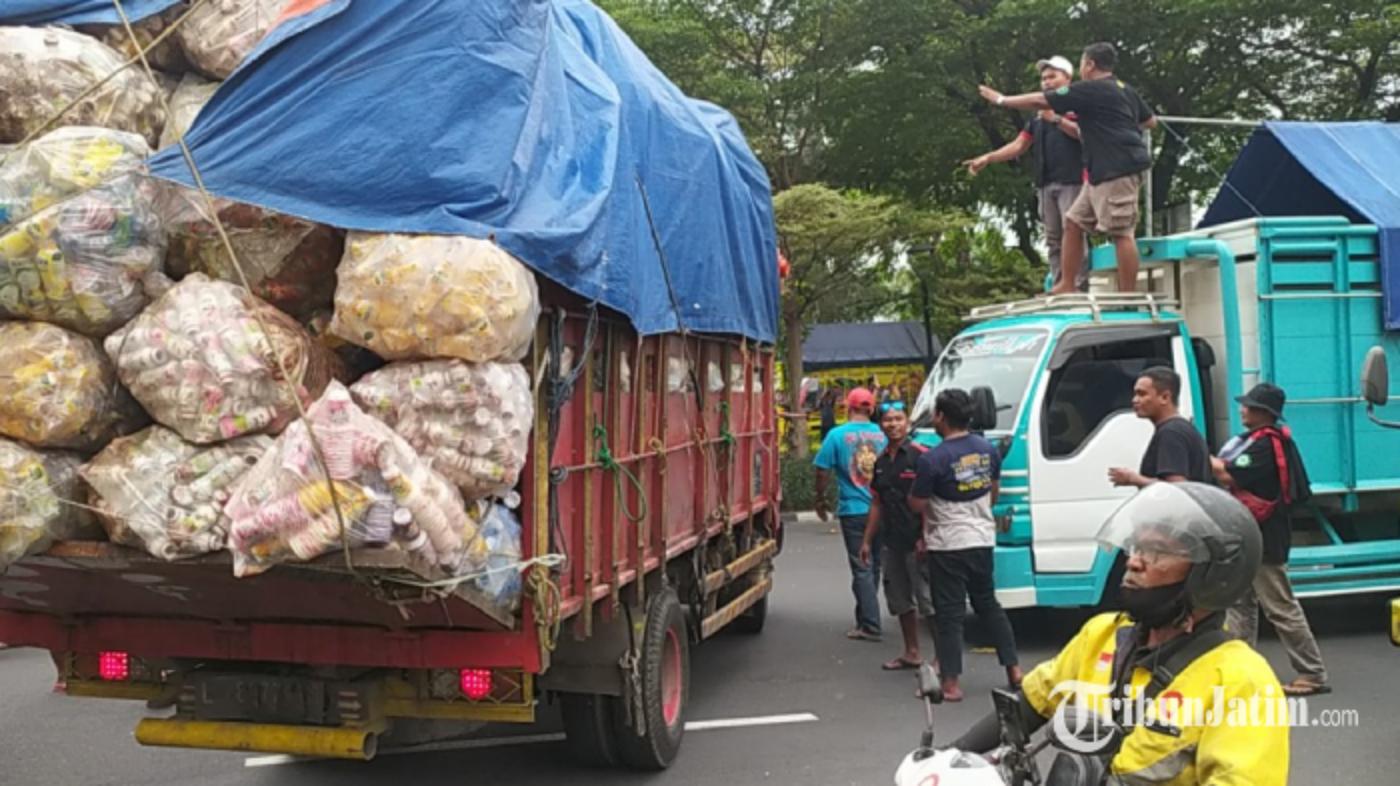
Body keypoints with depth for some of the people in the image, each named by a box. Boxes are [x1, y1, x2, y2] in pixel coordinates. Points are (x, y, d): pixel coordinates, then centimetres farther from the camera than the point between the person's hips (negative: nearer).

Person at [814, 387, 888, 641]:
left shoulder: (837, 435, -8)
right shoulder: (883, 435, 0)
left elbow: (823, 471, -7)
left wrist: (820, 500, 8)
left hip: (853, 510, -3)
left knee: (861, 569, 1)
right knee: (874, 565, 16)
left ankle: (870, 626, -2)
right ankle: (866, 617, 25)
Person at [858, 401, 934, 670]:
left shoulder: (920, 455, -10)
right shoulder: (881, 461, 12)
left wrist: (924, 538, -19)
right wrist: (867, 540, 16)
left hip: (915, 542, -8)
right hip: (891, 542, 8)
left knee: (928, 600, -5)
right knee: (900, 600, 15)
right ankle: (911, 653, 27)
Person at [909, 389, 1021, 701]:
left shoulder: (933, 459, -19)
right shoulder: (987, 450, 2)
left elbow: (917, 504, -12)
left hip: (947, 545, -6)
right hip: (983, 539, 6)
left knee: (949, 613, 1)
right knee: (988, 604, 20)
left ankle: (951, 684, 3)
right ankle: (1013, 668, 22)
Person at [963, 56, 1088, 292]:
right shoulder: (1039, 115, 22)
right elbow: (1019, 145, 18)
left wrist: (1056, 119, -18)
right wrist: (987, 158, 7)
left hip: (1071, 181, -7)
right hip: (1046, 183, 7)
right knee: (1053, 240, 5)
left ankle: (1080, 290, -12)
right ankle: (1058, 289, 7)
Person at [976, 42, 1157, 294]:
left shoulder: (1089, 90, -7)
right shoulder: (1126, 91, 18)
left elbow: (1039, 101, -2)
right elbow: (1151, 121, 28)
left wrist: (1001, 100, 9)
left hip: (1117, 169, -10)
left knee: (1121, 232, -11)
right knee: (1074, 222, 10)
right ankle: (1067, 287, 11)